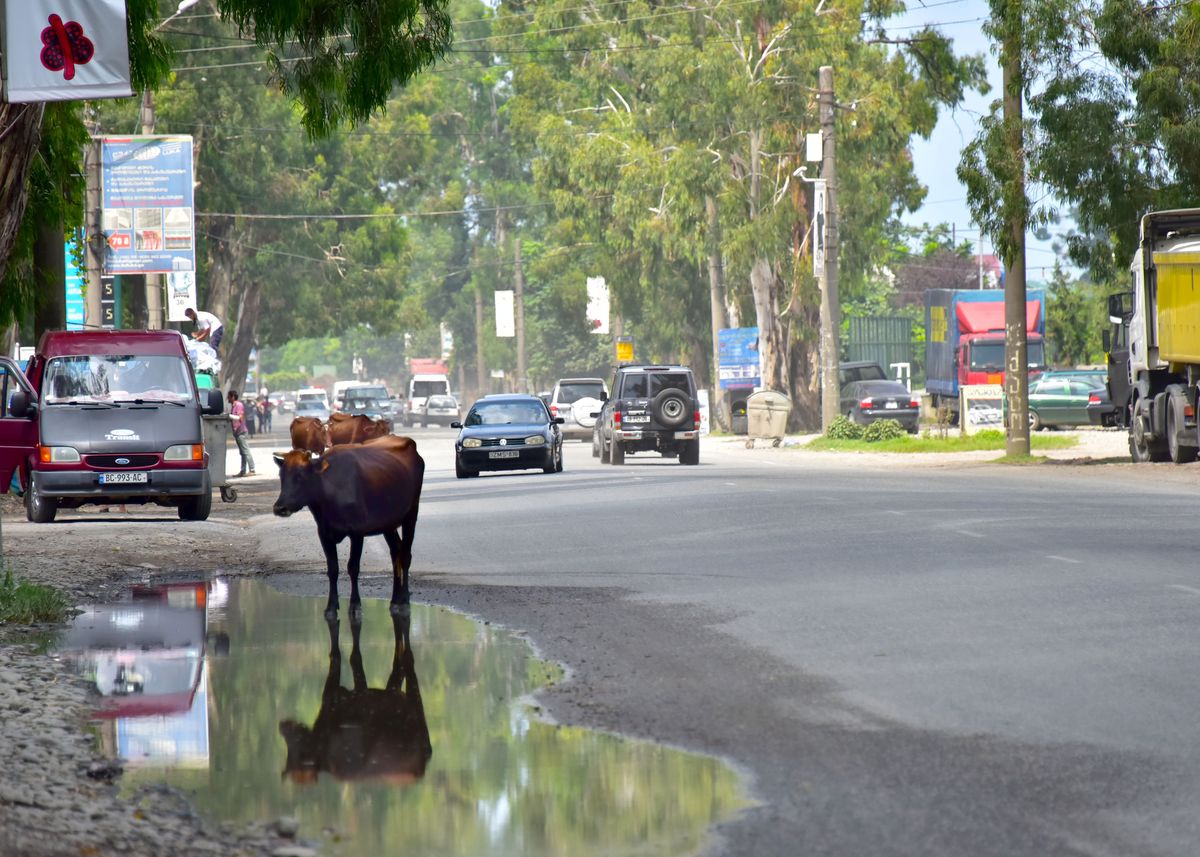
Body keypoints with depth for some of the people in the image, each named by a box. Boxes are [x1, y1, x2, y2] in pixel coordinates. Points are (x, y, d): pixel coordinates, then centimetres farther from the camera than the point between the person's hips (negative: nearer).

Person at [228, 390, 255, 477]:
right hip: (237, 432, 10)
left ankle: (252, 470, -9)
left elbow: (240, 417, -20)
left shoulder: (239, 405, -13)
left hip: (241, 431, -10)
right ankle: (243, 471, 11)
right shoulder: (233, 406, 16)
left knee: (246, 451, -9)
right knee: (242, 452, 10)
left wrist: (229, 415, -20)